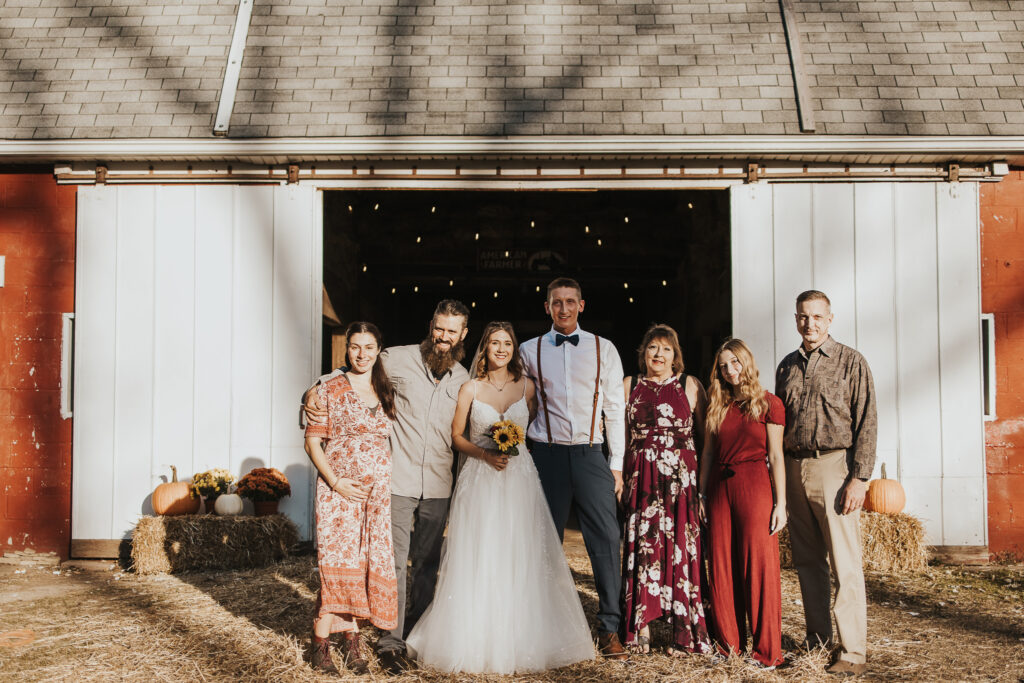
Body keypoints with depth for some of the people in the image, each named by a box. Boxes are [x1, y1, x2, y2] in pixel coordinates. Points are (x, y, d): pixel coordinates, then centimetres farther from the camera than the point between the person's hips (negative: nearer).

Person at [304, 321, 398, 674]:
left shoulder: (387, 392, 11)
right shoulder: (330, 390, -2)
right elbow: (313, 441, -3)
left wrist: (391, 481, 7)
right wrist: (335, 481, -12)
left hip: (378, 492, 4)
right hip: (339, 490, -4)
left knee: (369, 562, 4)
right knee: (337, 560, -8)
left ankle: (351, 639, 15)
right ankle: (321, 642, 3)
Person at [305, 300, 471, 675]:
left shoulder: (463, 379, 8)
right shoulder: (399, 359, -4)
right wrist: (315, 390, -12)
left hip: (438, 486, 4)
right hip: (399, 480, -4)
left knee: (428, 564, 11)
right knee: (396, 562, -3)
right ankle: (392, 643, 7)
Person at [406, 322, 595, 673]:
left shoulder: (526, 386, 5)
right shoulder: (471, 389, 1)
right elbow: (456, 436, 4)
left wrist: (517, 447, -3)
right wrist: (485, 454, -10)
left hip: (519, 479, 1)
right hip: (480, 482, -1)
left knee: (519, 561, 1)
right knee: (477, 561, -3)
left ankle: (519, 641, 12)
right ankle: (475, 641, 6)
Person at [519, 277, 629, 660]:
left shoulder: (603, 349, 8)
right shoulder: (530, 351, 8)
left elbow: (615, 409, 8)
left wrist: (616, 464, 4)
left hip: (590, 455, 0)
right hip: (546, 455, 1)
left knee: (606, 539, -7)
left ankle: (609, 630, 0)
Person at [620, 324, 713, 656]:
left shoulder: (690, 385, 7)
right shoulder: (629, 386, 13)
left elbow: (706, 433, 6)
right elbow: (621, 436, 16)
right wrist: (618, 475, 8)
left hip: (681, 477, -2)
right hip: (641, 477, 2)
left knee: (682, 548, -4)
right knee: (641, 545, -1)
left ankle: (685, 632, 3)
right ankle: (641, 627, 8)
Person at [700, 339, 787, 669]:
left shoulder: (769, 404, 0)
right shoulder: (717, 406, 13)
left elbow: (776, 457, -3)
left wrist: (780, 502, -8)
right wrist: (702, 495, 8)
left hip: (754, 485, -4)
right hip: (719, 488, 5)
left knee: (759, 566, -2)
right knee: (722, 567, 7)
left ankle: (767, 650, 7)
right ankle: (728, 643, 19)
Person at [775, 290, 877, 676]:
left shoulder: (851, 362, 1)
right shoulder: (787, 366, 15)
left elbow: (866, 424, -4)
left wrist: (860, 477, -12)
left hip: (833, 465, -5)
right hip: (794, 467, 5)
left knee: (845, 565, -5)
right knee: (807, 561, 10)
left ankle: (853, 652, -1)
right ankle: (817, 639, 20)